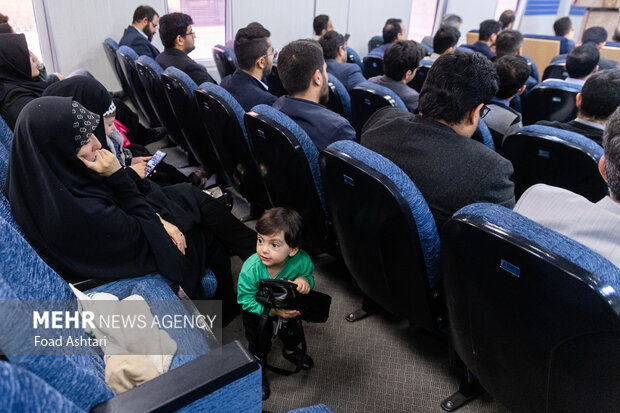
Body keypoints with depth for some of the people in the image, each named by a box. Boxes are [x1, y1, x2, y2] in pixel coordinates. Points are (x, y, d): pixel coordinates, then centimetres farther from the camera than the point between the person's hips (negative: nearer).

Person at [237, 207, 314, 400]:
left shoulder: (301, 260, -33)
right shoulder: (250, 270, -39)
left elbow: (309, 275, -11)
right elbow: (246, 300, -29)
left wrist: (304, 280, -36)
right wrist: (273, 311, -40)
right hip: (258, 307, -3)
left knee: (293, 324, 19)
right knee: (260, 335, 0)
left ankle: (291, 349, 55)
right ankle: (257, 368, 34)